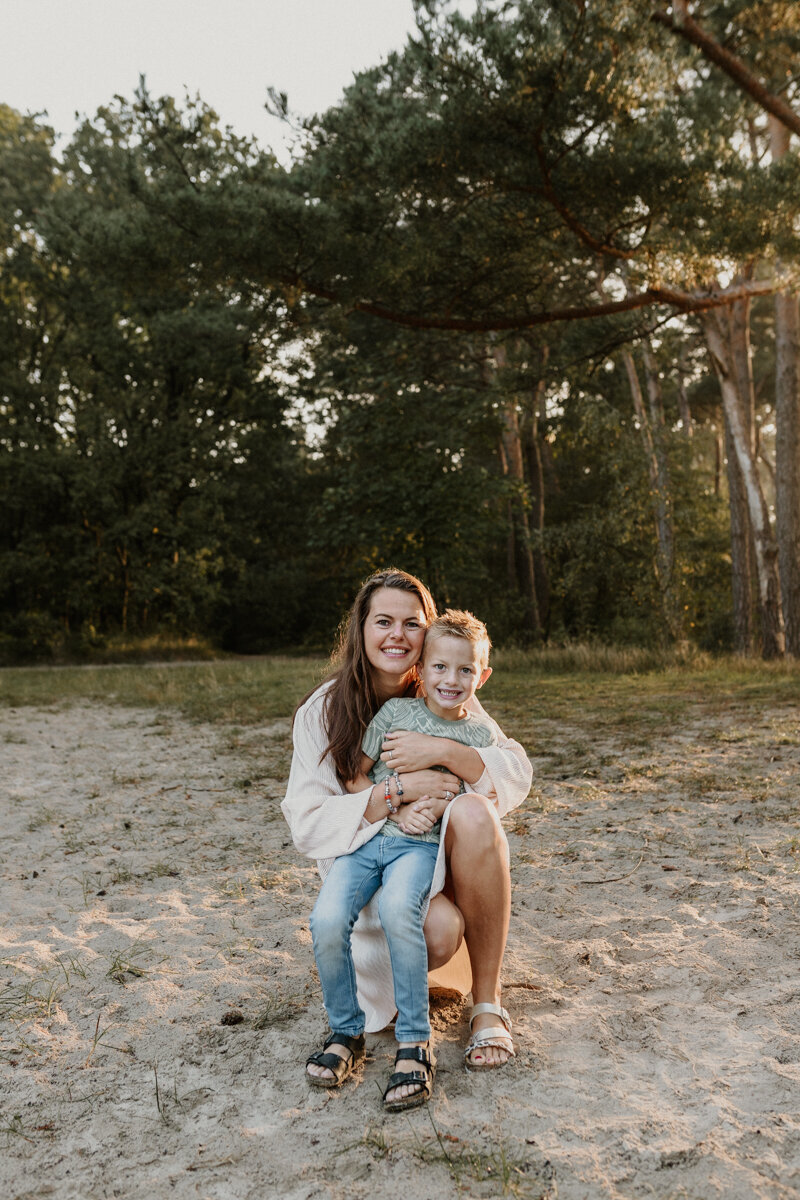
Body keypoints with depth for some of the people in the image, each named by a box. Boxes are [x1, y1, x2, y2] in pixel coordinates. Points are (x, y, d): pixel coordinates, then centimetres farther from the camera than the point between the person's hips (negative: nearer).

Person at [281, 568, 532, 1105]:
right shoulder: (323, 712, -7)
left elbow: (518, 775, -12)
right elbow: (308, 825, -14)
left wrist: (443, 751, -29)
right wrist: (395, 791, -26)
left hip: (444, 859, 2)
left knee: (472, 811, -31)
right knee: (439, 931, -33)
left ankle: (488, 1001, -19)